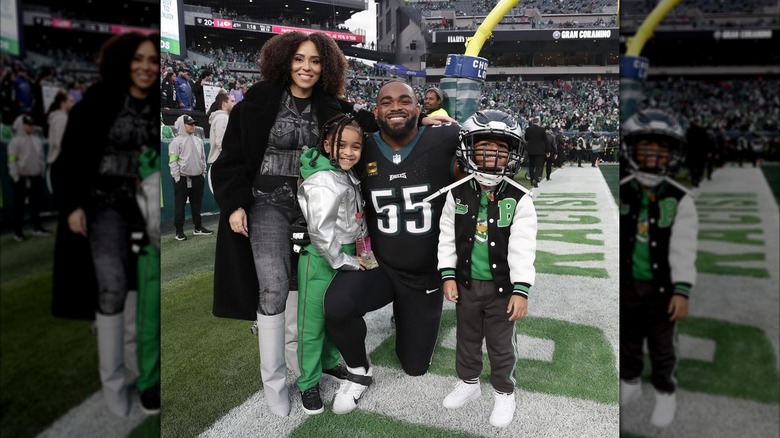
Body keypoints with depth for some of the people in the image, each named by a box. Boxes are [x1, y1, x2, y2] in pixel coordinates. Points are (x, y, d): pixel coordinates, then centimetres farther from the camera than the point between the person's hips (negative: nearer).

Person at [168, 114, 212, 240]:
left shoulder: (198, 140, 11)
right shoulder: (176, 141, -7)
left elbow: (203, 158, 16)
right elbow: (173, 161, -9)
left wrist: (203, 174, 12)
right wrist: (177, 177, -12)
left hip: (197, 178, 5)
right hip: (182, 178, -5)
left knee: (197, 204, 12)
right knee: (180, 205, 1)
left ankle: (198, 227, 22)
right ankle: (179, 231, 7)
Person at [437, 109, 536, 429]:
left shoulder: (519, 200, -12)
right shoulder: (457, 195, -5)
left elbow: (523, 248, -13)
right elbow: (447, 237, 1)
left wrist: (521, 290, -16)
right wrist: (448, 275, -2)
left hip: (502, 287, -2)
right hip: (466, 283, 3)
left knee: (502, 345, 13)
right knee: (467, 338, 21)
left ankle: (504, 392, 35)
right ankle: (468, 382, 44)